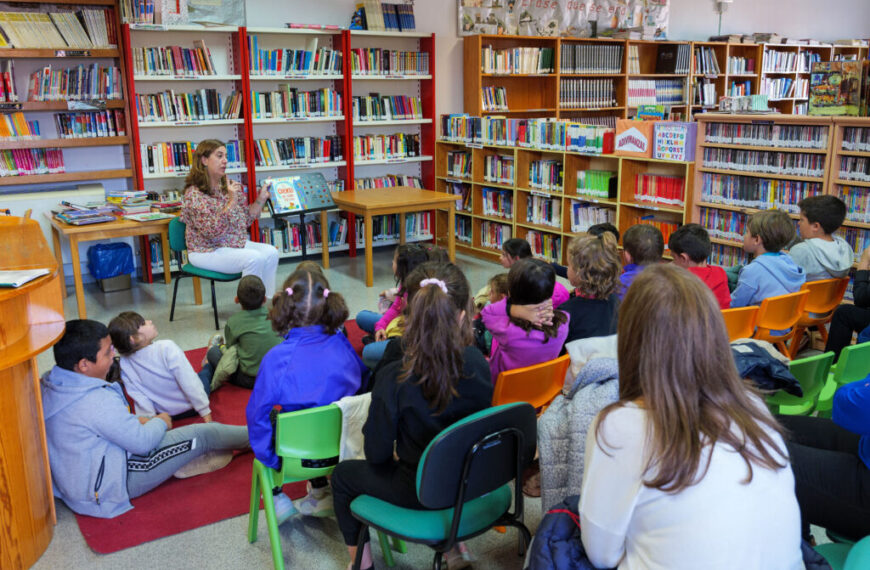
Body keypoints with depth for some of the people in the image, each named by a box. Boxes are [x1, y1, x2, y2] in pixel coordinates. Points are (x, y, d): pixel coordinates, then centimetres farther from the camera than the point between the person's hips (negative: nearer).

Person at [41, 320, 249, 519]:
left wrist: (134, 422, 7)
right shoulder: (97, 400, -32)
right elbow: (142, 442, -22)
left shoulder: (50, 385, -3)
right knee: (203, 435, -4)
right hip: (108, 488, -9)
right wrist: (161, 421, -2)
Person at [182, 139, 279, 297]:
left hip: (237, 243, 7)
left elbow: (246, 219, 13)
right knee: (255, 258, -27)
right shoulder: (194, 194, -15)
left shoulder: (230, 186, 7)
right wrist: (231, 201, -29)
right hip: (207, 251, -7)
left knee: (271, 252, -16)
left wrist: (262, 198, 1)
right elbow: (214, 231, -24)